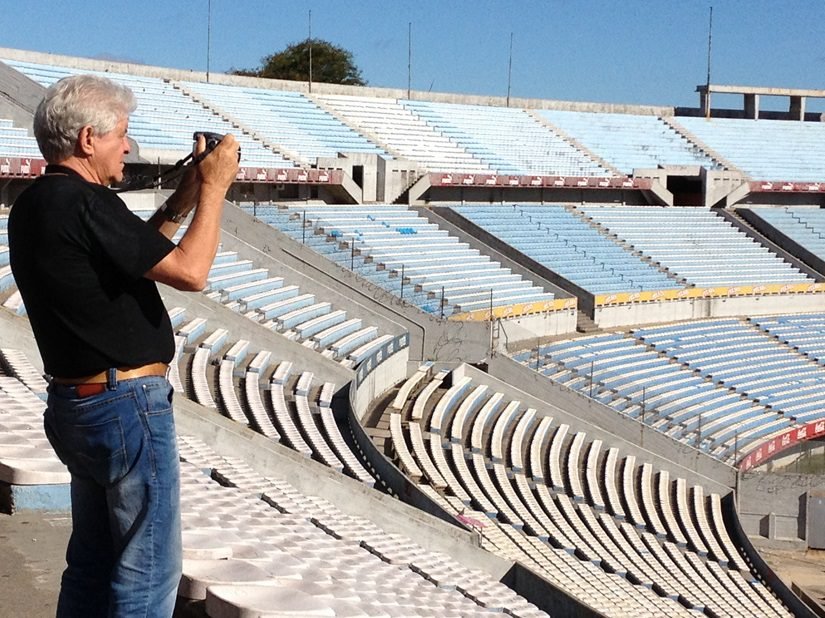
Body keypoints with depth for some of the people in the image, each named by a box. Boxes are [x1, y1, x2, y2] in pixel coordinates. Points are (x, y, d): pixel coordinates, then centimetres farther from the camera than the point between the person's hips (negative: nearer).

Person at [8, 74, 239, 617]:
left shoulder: (34, 205, 10)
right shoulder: (83, 203, -20)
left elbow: (133, 253, 19)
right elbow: (189, 271, -21)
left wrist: (181, 202, 12)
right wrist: (213, 188, -10)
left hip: (76, 405, 10)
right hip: (127, 407, -10)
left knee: (93, 562, 19)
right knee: (149, 572, 0)